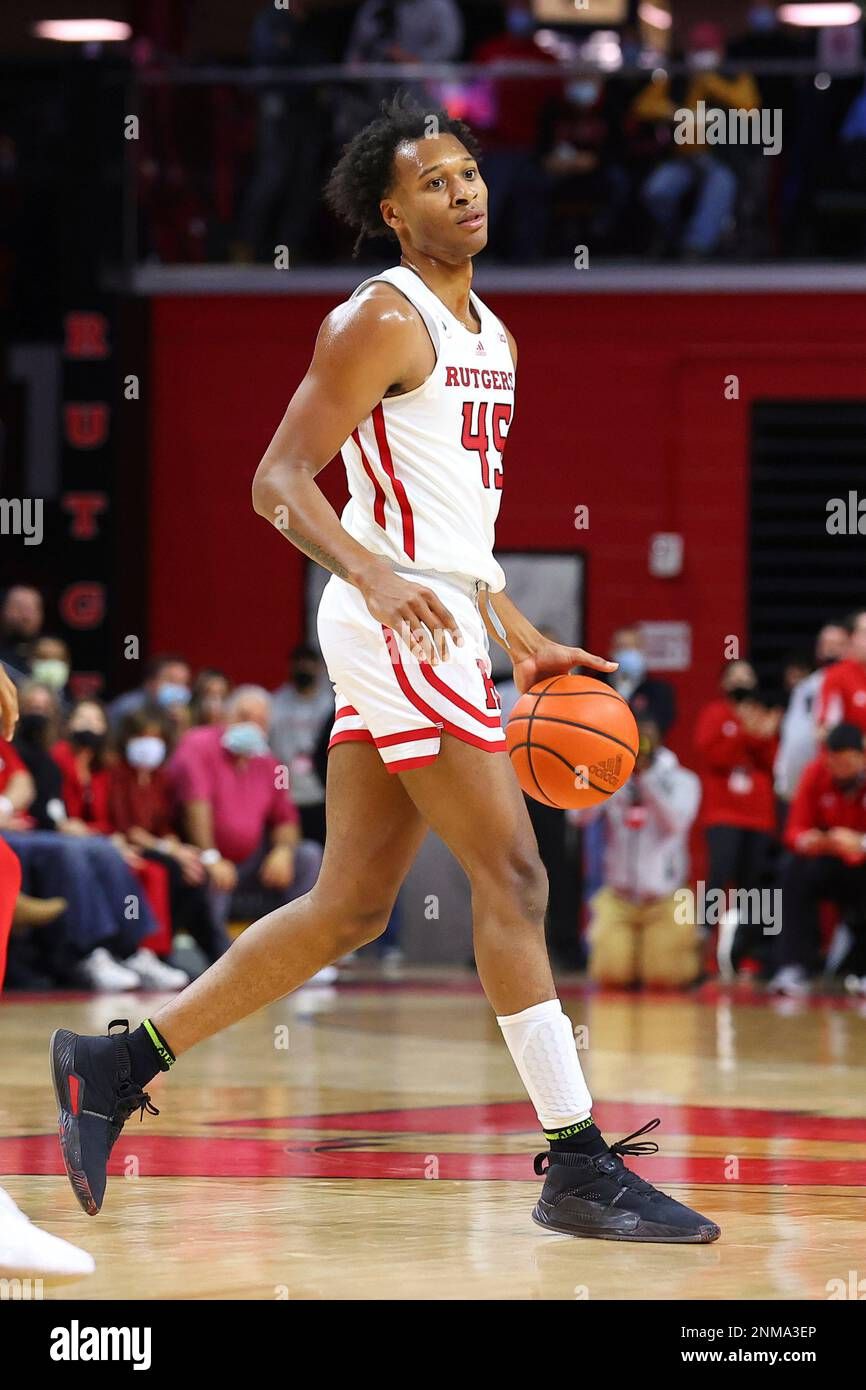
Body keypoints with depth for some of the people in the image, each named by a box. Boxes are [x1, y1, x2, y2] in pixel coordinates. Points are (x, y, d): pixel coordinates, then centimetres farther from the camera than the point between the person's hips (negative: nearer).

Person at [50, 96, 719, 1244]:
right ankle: (579, 1169, -10)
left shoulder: (493, 339, 21)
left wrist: (521, 645, 22)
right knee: (513, 878, -11)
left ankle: (120, 1062, 15)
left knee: (351, 906, 9)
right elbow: (279, 482, -15)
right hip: (397, 622, -9)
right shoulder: (381, 321, -7)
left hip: (444, 622, 9)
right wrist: (375, 574, -30)